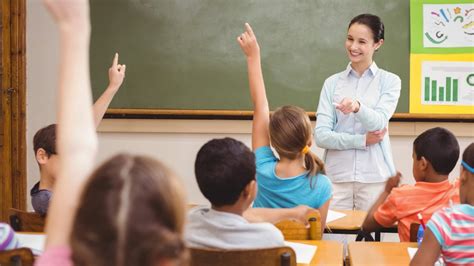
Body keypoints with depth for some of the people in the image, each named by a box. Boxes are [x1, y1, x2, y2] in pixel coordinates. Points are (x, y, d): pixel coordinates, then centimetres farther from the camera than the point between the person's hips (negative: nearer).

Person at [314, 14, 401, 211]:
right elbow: (321, 135, -1)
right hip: (336, 177, 1)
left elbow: (378, 123, -13)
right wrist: (362, 140, -9)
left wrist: (357, 107, -32)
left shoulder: (390, 81, 3)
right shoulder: (332, 83, 7)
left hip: (375, 178, -1)